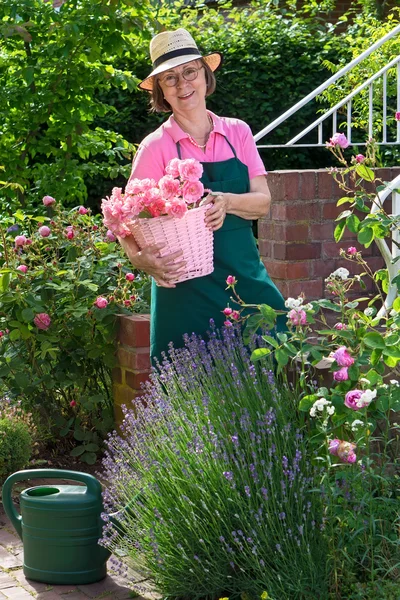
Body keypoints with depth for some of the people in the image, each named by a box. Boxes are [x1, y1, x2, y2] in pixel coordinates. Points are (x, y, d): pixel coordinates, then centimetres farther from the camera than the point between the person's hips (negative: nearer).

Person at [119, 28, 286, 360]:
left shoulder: (238, 133, 8)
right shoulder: (155, 147, -3)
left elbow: (263, 201, 3)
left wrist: (228, 202, -18)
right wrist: (141, 259, -24)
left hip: (246, 278, 3)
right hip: (188, 290, -3)